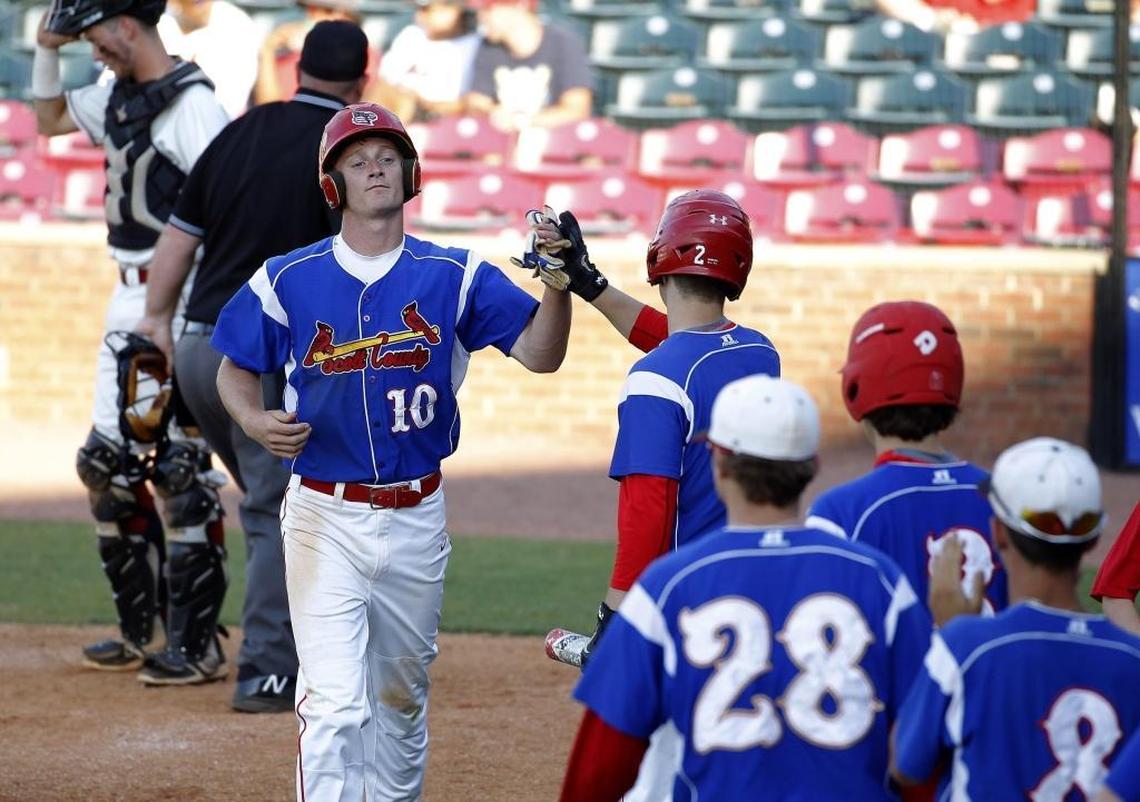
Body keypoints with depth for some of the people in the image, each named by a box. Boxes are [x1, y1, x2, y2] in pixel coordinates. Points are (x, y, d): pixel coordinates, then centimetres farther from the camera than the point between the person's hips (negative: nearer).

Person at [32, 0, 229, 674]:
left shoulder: (193, 104, -15)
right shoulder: (115, 97, 12)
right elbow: (50, 120, 30)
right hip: (131, 297, 10)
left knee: (180, 464, -10)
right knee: (108, 461, 11)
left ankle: (197, 643, -7)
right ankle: (144, 630, 19)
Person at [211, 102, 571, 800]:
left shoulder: (454, 276, -1)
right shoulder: (288, 279, -2)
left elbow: (541, 354, -11)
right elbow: (235, 370, 8)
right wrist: (256, 422, -13)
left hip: (416, 519, 2)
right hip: (325, 515, -2)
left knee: (402, 696, 18)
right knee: (334, 703, -12)